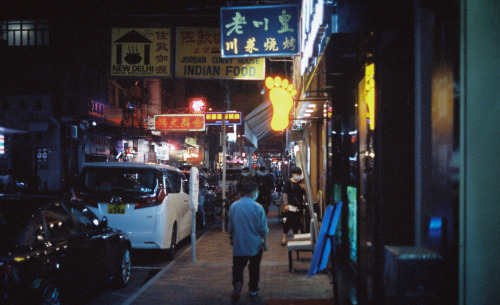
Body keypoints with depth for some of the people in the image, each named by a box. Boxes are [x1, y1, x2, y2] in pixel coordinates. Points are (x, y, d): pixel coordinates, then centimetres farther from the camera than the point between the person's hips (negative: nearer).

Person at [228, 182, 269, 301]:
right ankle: (253, 289, 25)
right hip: (255, 244, -1)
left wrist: (231, 238, 25)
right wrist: (265, 242, 8)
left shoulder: (233, 206, 0)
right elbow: (263, 229, -5)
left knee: (238, 266, 5)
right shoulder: (258, 207, -10)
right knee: (254, 267, 15)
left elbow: (230, 227, 9)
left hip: (238, 244, 1)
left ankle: (237, 284, -20)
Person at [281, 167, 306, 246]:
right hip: (290, 205, -4)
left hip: (299, 206, 4)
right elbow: (285, 194, -3)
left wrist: (304, 188, -11)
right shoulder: (288, 182, -2)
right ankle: (284, 237, 3)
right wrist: (285, 204, -10)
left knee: (297, 222, 10)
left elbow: (305, 193, 11)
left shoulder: (302, 182, 9)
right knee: (288, 221, -6)